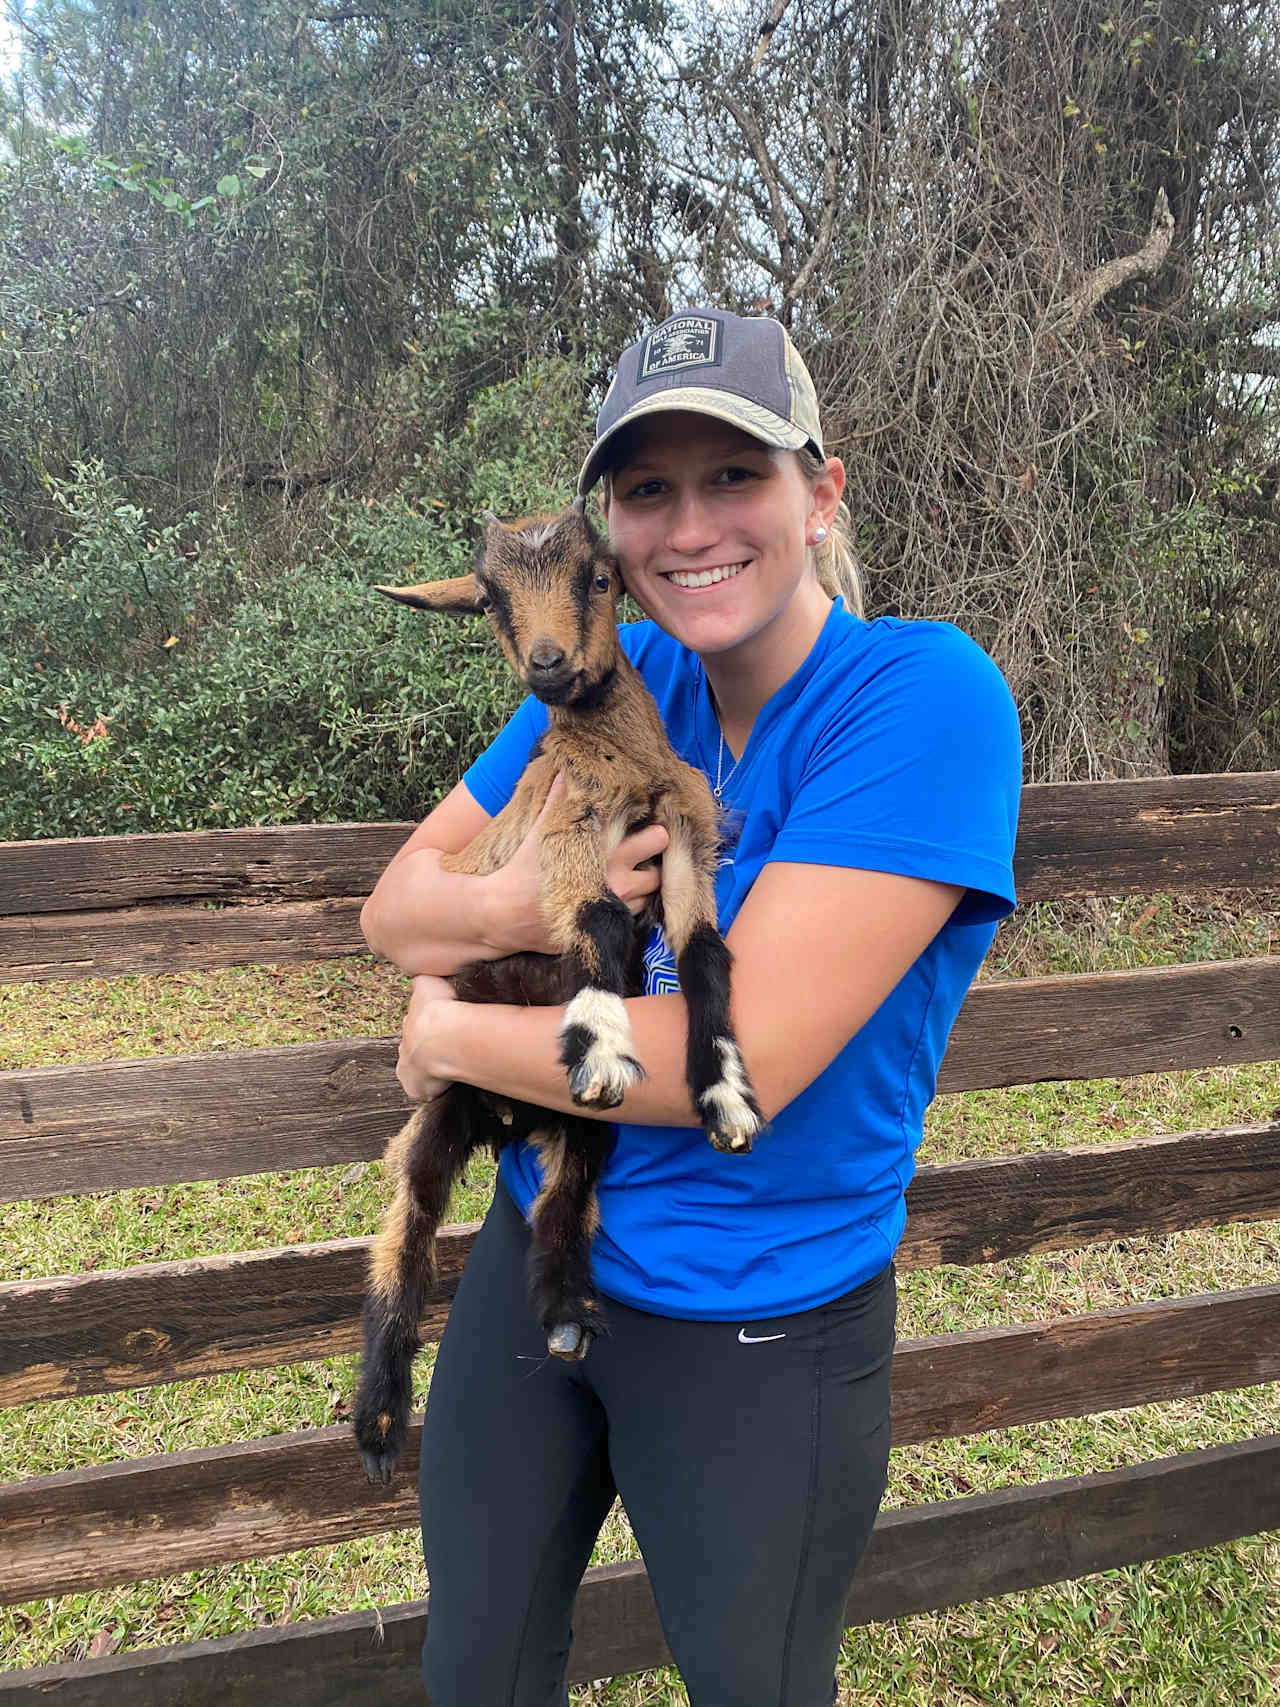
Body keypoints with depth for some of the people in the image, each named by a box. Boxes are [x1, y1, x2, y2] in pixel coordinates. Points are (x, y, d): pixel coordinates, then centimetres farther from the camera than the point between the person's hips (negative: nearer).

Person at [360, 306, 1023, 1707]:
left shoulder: (923, 696, -23)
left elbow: (743, 1059, -29)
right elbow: (395, 908, 1)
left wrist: (448, 1036, -15)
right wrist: (515, 903, -23)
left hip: (761, 1329, -5)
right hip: (537, 1257, 6)